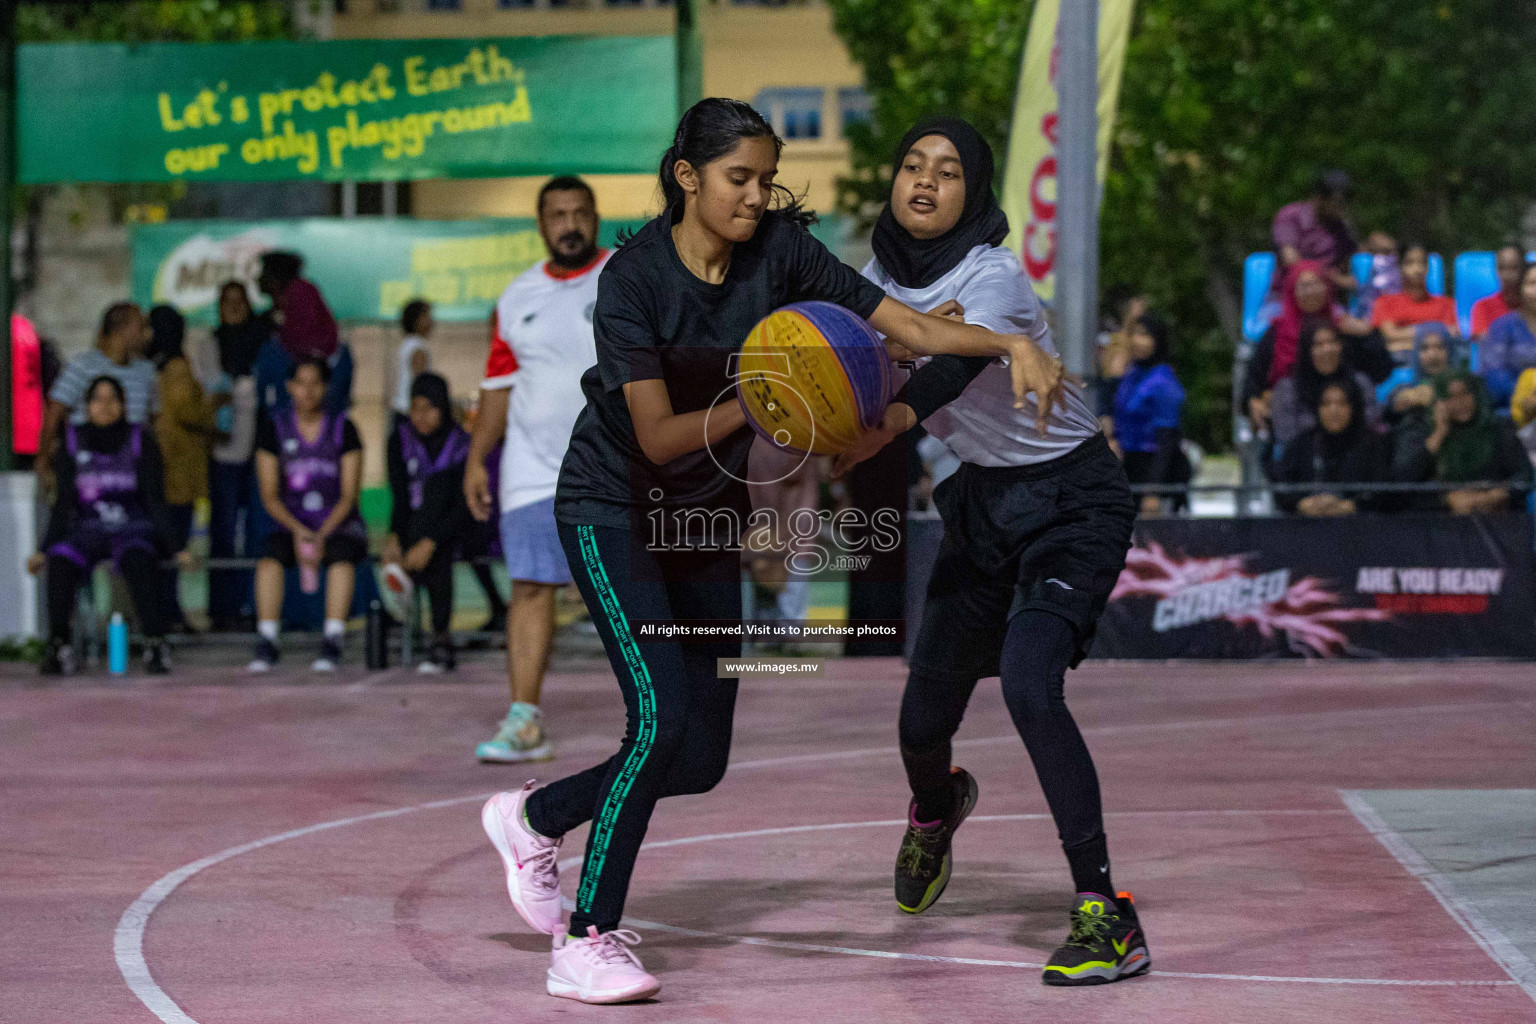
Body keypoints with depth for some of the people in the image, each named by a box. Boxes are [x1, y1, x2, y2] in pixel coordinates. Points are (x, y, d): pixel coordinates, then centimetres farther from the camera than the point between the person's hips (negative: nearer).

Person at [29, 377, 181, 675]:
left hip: (133, 530, -2)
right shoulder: (72, 443, 9)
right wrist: (44, 550, 1)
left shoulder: (140, 441, 5)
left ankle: (155, 644, -38)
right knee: (60, 562, -32)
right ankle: (58, 645, -26)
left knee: (139, 560, -38)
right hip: (88, 531, 2)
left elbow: (154, 497, 2)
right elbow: (63, 505, 11)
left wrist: (166, 542, -12)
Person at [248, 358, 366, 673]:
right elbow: (269, 496, 2)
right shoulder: (273, 430, 5)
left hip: (339, 525, -1)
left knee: (342, 557, -35)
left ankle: (332, 642, -37)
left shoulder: (343, 429, 2)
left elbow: (349, 495, -2)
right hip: (291, 525, 1)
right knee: (269, 559, -31)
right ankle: (266, 643, -30)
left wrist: (322, 535, -16)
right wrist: (298, 531, -15)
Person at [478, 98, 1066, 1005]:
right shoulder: (634, 277, -21)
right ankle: (587, 944, -11)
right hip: (613, 510, -6)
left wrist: (1012, 344, -27)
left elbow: (911, 327, -13)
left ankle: (534, 818, 29)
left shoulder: (780, 251, -10)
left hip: (707, 519, 6)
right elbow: (659, 438, -22)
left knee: (702, 758, 4)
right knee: (662, 715, -21)